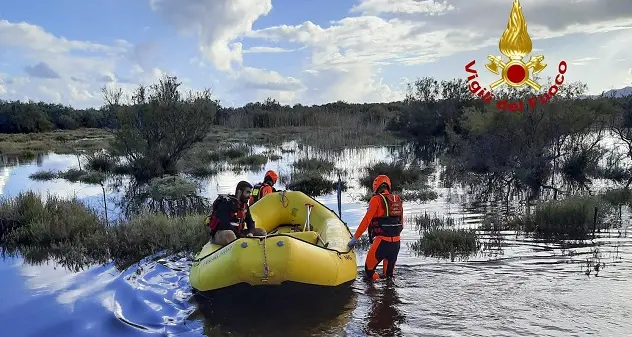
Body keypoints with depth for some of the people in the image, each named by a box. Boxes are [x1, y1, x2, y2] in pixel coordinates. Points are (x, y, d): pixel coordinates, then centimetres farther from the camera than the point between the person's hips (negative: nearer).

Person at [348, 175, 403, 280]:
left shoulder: (376, 199, -7)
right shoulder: (398, 200, 10)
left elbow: (366, 221, -11)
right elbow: (401, 223, 16)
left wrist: (355, 238, -6)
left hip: (382, 241, -6)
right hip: (396, 242, 6)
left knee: (369, 269, 8)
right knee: (389, 273, 18)